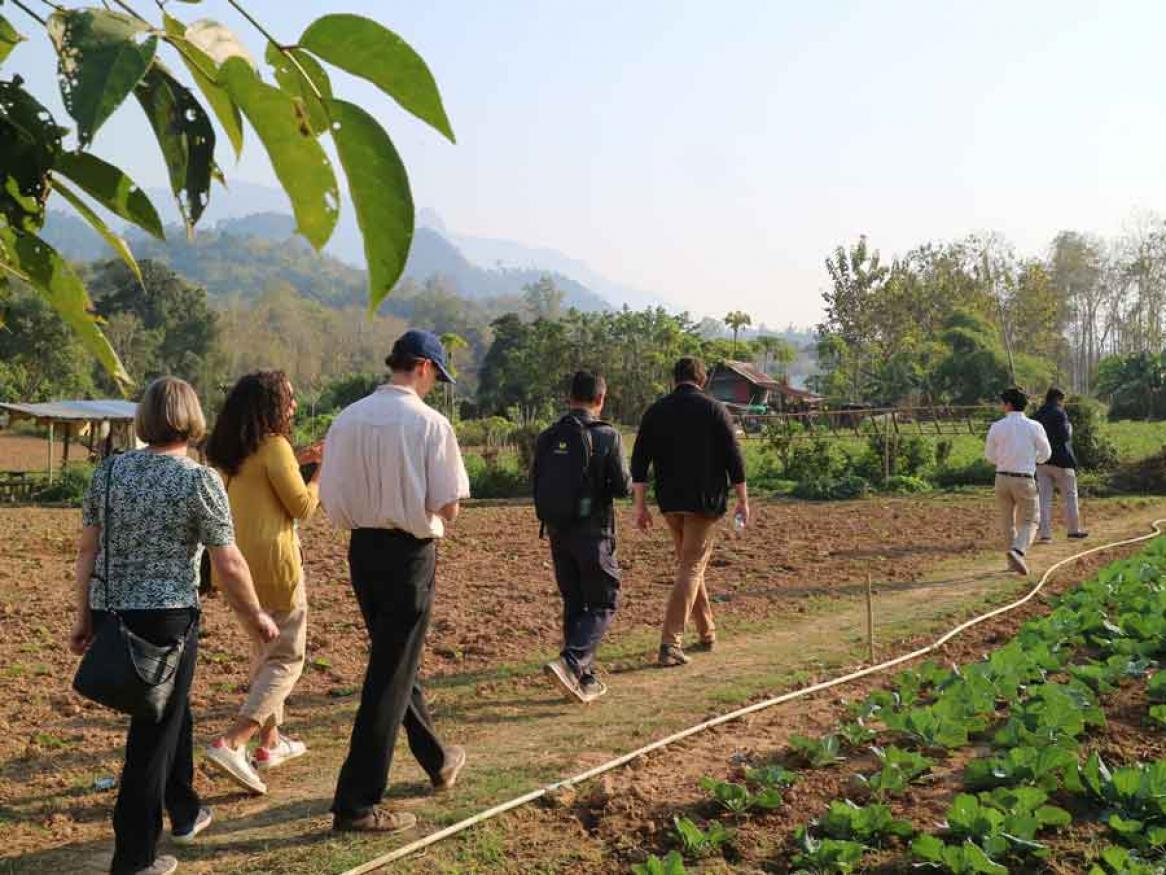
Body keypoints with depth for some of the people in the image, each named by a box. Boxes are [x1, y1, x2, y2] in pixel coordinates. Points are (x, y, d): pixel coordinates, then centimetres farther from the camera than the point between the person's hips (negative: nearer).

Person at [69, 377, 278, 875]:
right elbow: (229, 564, -11)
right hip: (165, 618, -6)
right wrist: (257, 617, 3)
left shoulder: (109, 471, 4)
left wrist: (84, 617, 15)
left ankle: (184, 813, 42)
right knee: (154, 730, 6)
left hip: (110, 613, 6)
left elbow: (87, 550, 7)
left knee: (170, 708, 25)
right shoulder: (199, 480, -12)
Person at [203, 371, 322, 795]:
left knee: (263, 651, 21)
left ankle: (270, 743, 29)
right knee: (287, 658, 0)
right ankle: (231, 743, -12)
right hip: (273, 561, -8)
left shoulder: (227, 452, 9)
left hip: (235, 561, 8)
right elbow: (302, 506, -12)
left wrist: (297, 462, 19)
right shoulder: (275, 446, -15)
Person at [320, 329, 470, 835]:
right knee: (391, 674, 2)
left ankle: (437, 761, 40)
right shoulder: (429, 423, -13)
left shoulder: (347, 418, 2)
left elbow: (328, 499, 3)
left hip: (361, 548, 6)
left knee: (396, 660, 21)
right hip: (410, 552, -6)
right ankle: (356, 803, 5)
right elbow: (448, 507, -14)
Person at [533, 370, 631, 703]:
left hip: (558, 532, 5)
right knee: (603, 604, 4)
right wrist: (628, 479, 10)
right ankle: (570, 662, -15)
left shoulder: (547, 438, 4)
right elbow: (622, 486, -11)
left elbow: (537, 486, 7)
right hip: (593, 532, -5)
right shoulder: (606, 436, -10)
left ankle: (585, 679, 19)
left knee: (574, 604, 14)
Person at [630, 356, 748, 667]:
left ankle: (707, 632, 29)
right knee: (691, 568, -4)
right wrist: (743, 500, 2)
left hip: (670, 502, 4)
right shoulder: (714, 410, -3)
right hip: (706, 501, -4)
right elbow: (733, 459, -6)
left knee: (688, 563, 19)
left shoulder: (656, 411, 5)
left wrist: (641, 505, 5)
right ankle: (670, 642, -14)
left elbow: (639, 461, 1)